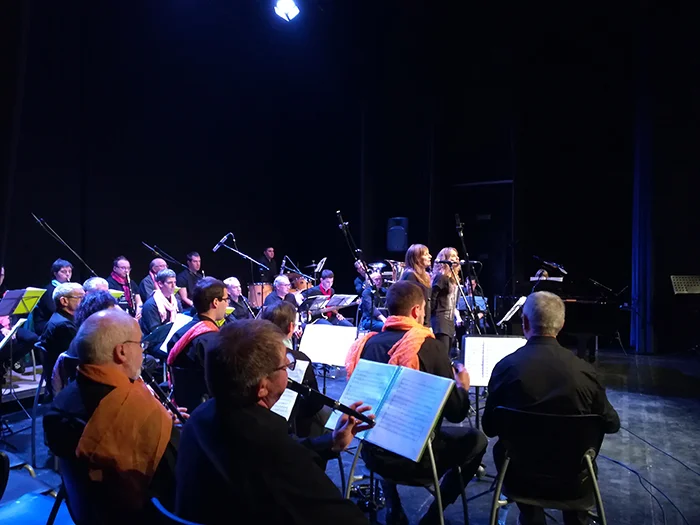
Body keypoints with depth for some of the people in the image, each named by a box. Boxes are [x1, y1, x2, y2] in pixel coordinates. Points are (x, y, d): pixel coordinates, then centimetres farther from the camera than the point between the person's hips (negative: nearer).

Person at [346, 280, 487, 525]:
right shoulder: (429, 346, -17)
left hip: (373, 453, 5)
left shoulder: (367, 343, -4)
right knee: (476, 440, 18)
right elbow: (456, 413, -10)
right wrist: (462, 387, 12)